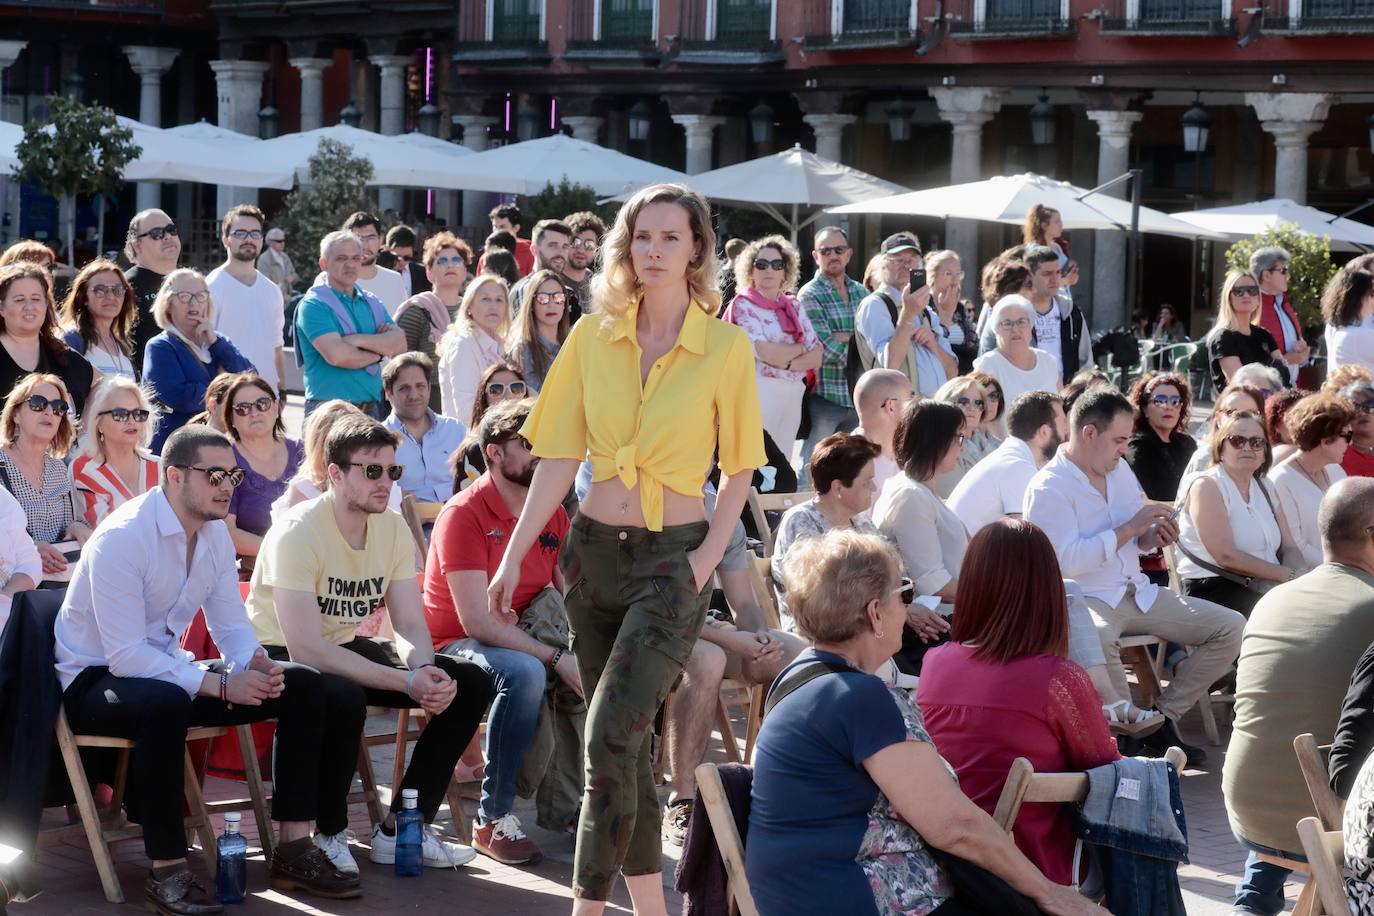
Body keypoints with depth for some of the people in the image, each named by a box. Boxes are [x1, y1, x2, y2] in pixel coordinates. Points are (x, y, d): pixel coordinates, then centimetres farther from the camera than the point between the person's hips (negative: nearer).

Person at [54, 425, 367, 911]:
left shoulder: (215, 533, 2)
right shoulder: (122, 537, -23)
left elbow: (231, 626, 8)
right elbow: (126, 656, -28)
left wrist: (257, 663, -17)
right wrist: (221, 684, -30)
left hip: (166, 669, 8)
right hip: (94, 679, -8)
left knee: (304, 686, -5)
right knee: (166, 703, -43)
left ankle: (295, 849, -3)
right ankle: (167, 871, -31)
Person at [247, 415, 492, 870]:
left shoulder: (394, 529, -3)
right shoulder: (298, 533, -24)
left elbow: (411, 626, -2)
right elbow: (305, 650, -30)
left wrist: (424, 670, -27)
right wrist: (406, 682, -33)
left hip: (347, 648, 7)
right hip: (281, 656, -7)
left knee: (469, 683, -8)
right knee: (341, 694, -40)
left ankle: (401, 829, -2)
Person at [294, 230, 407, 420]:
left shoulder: (372, 303, 16)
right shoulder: (313, 305, -4)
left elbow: (399, 344, 2)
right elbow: (336, 355, -17)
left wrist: (359, 340, -12)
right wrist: (378, 354, -2)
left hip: (372, 408, 6)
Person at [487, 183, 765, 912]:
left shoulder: (726, 347, -5)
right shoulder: (593, 337, 2)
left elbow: (739, 469, 1)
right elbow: (558, 457, 2)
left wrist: (708, 557, -10)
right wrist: (513, 557, -3)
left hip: (672, 558, -4)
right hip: (593, 549, 4)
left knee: (610, 735, -16)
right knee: (625, 738, 13)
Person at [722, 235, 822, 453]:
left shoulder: (793, 307, 15)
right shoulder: (744, 305, -2)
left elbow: (816, 358, 7)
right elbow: (766, 353, -14)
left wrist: (786, 362, -9)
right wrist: (800, 348, 1)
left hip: (793, 397, 6)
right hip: (761, 393, -6)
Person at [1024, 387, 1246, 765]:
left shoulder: (1119, 469, 14)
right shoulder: (1048, 488, -11)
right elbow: (1066, 561, -22)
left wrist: (1152, 537, 0)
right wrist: (1130, 529, -18)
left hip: (1137, 593, 8)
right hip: (1085, 599, -8)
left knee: (1230, 627, -5)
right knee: (1097, 637, -43)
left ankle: (1161, 717, -4)